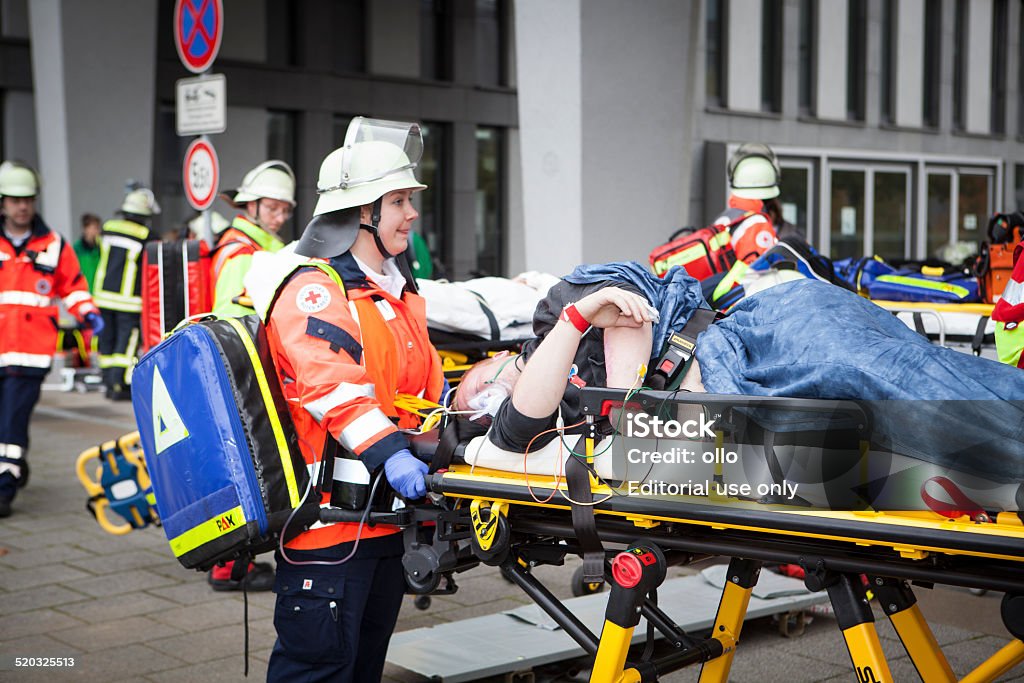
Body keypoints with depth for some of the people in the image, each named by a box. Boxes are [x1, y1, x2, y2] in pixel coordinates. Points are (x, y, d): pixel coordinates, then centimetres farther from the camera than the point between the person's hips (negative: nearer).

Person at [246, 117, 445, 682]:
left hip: (382, 509, 10)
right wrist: (387, 451, -34)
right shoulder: (312, 288, -14)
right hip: (330, 514, -10)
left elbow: (421, 375, 30)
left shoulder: (392, 289, 18)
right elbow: (331, 383, -27)